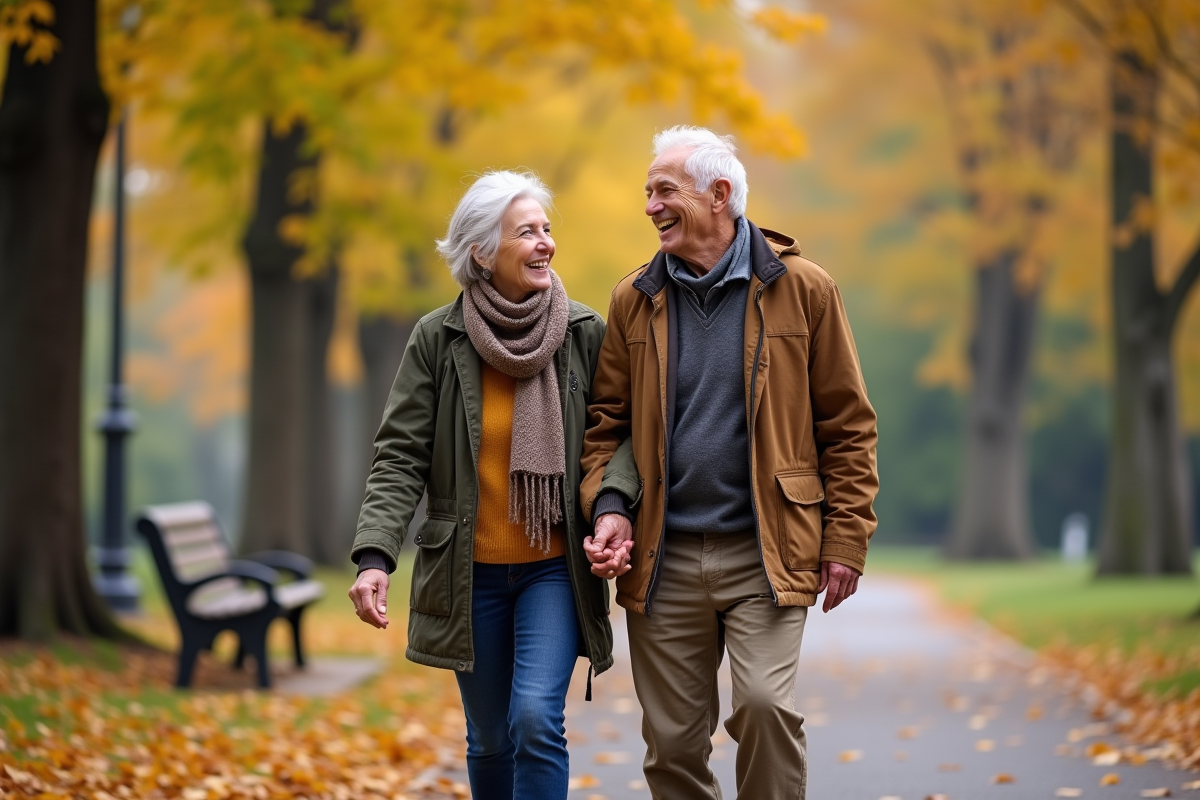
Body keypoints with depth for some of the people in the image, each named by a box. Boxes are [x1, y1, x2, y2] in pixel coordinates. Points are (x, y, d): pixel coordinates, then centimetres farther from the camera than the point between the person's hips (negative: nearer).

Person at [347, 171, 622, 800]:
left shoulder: (584, 334, -3)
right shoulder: (437, 339, -5)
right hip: (469, 571, 1)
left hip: (555, 566, -1)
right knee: (490, 739, 11)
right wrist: (375, 557, -19)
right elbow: (400, 458, -6)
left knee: (536, 718, -18)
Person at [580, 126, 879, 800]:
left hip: (765, 554, -3)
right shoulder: (634, 300, 8)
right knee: (673, 742, 6)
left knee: (766, 705, -19)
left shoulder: (802, 289, -1)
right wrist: (610, 504, -6)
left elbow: (847, 423, 1)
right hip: (663, 558, 3)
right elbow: (608, 421, 12)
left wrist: (846, 540, -4)